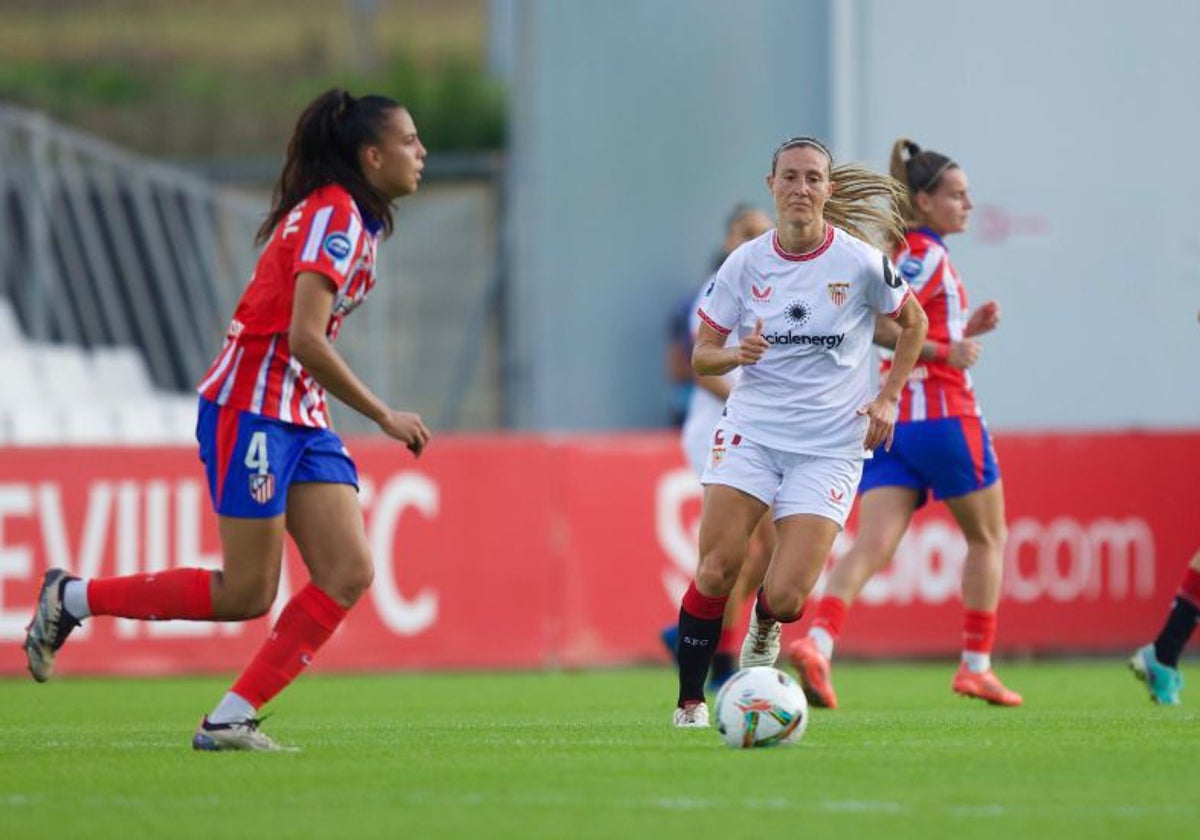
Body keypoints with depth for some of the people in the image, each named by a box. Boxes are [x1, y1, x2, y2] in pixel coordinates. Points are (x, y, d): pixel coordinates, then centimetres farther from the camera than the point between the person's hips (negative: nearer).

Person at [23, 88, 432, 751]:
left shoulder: (352, 219, 13)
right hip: (250, 407, -9)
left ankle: (231, 719, -4)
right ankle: (70, 597, 9)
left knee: (349, 574, -5)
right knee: (248, 593, -6)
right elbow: (305, 340, -25)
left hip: (301, 416, 9)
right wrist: (384, 416, -18)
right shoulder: (332, 217, -17)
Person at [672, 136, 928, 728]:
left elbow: (914, 322, 13)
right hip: (752, 429, 1)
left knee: (784, 599, -11)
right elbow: (700, 356, 5)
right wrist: (735, 354, -17)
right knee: (715, 571, -15)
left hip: (830, 445, -1)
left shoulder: (860, 262, -5)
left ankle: (764, 628, 27)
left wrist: (888, 397, 4)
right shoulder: (745, 263, 0)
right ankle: (689, 703, 1)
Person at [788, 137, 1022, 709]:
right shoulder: (925, 254, -10)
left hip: (891, 418, 8)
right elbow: (874, 323, -21)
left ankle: (817, 642, -27)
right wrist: (945, 350, -18)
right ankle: (976, 666, 13)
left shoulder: (905, 250, 18)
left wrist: (967, 328, 15)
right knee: (988, 537, 10)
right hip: (944, 415, -8)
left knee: (872, 544, -7)